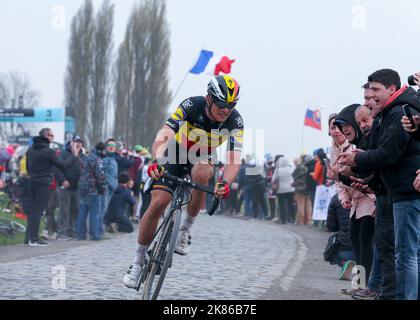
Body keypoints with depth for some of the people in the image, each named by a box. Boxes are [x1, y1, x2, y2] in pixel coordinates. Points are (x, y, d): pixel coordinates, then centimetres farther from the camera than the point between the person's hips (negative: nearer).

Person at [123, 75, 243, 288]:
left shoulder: (235, 120, -24)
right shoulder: (192, 106, -29)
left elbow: (234, 158, -32)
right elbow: (164, 135, -40)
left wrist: (226, 183, -53)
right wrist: (157, 162, -59)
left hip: (203, 158, 1)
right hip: (176, 153, -1)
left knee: (201, 174, -36)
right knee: (158, 203, -17)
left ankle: (185, 229, -15)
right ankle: (138, 260, 1)